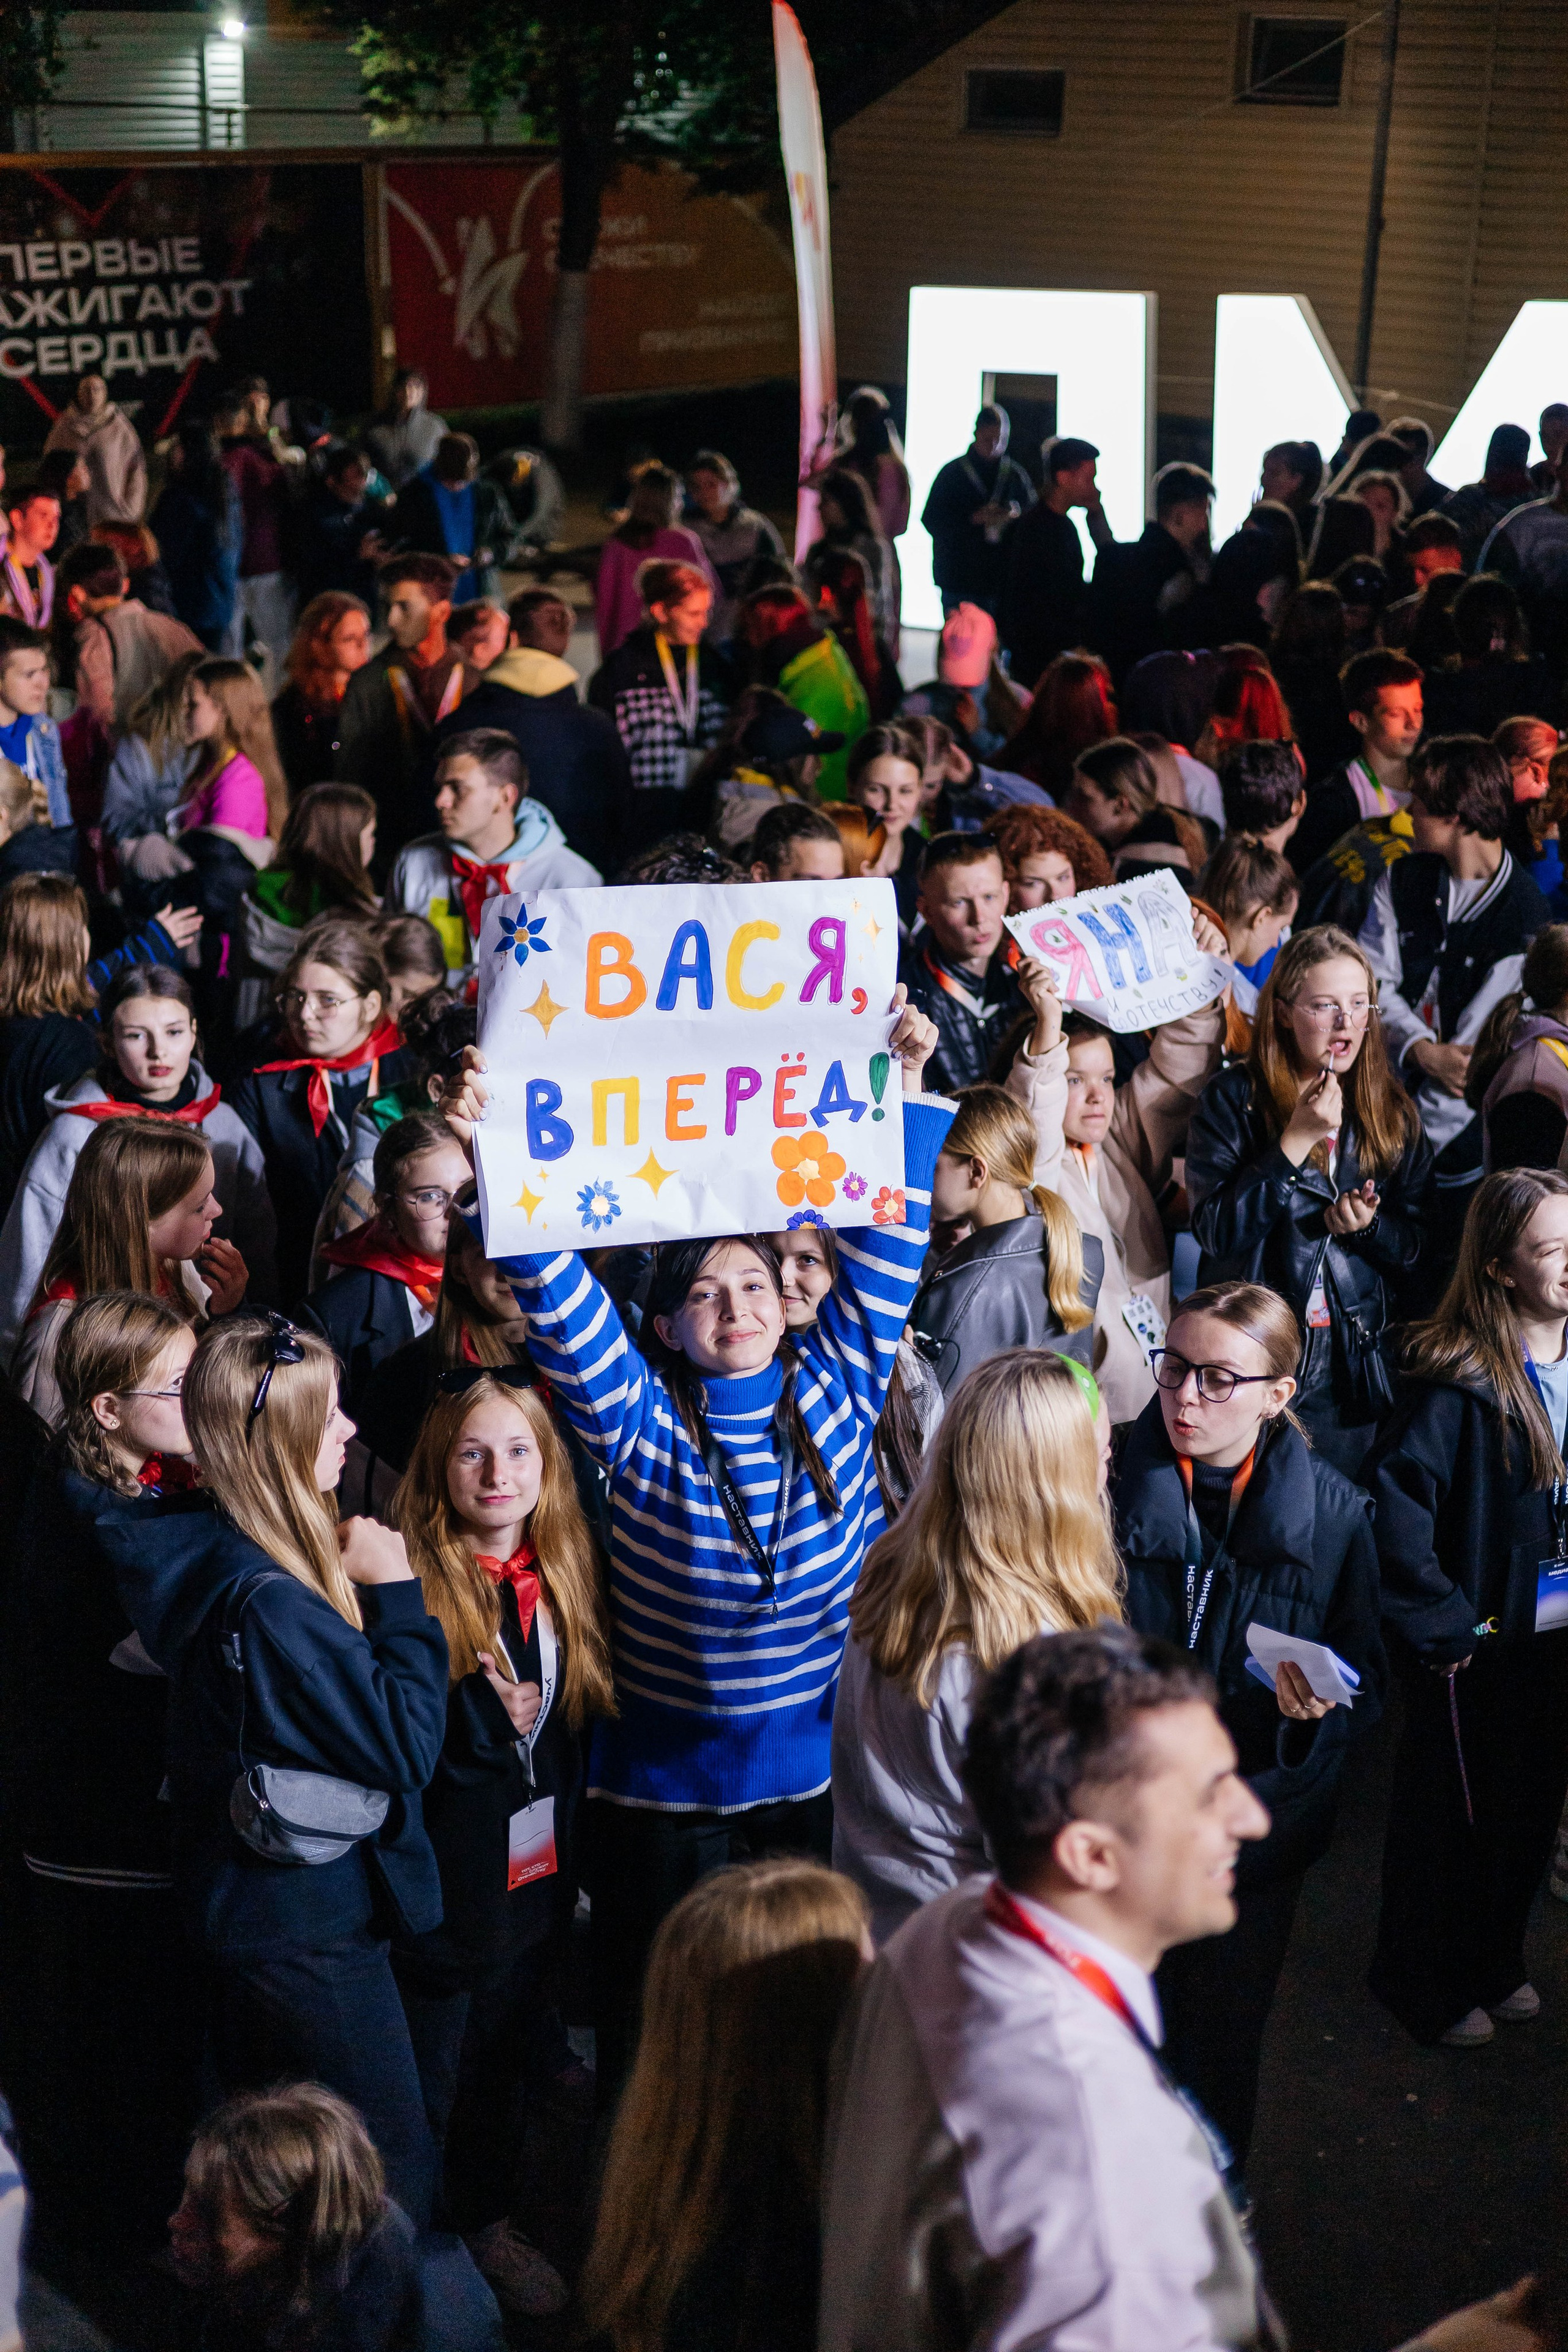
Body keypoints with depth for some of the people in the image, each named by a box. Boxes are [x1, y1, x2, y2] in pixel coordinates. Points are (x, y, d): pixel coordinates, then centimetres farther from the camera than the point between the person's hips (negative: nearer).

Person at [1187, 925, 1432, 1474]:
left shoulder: (1391, 1111, 6)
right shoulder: (1232, 1099, -6)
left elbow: (1412, 1245, 9)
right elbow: (1215, 1231, -15)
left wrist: (1368, 1226, -13)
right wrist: (1295, 1141, -21)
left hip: (1352, 1366, 4)